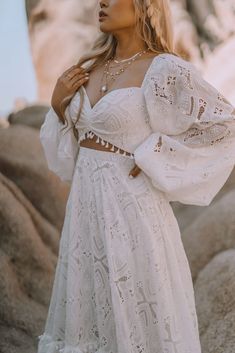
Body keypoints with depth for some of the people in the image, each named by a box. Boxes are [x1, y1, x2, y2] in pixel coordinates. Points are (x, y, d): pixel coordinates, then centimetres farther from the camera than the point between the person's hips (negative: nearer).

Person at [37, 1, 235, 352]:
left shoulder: (164, 70, -11)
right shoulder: (92, 68, 10)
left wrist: (154, 155, -12)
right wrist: (58, 103, 1)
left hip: (130, 207, -7)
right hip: (87, 206, 7)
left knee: (139, 323, 3)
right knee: (88, 317, 15)